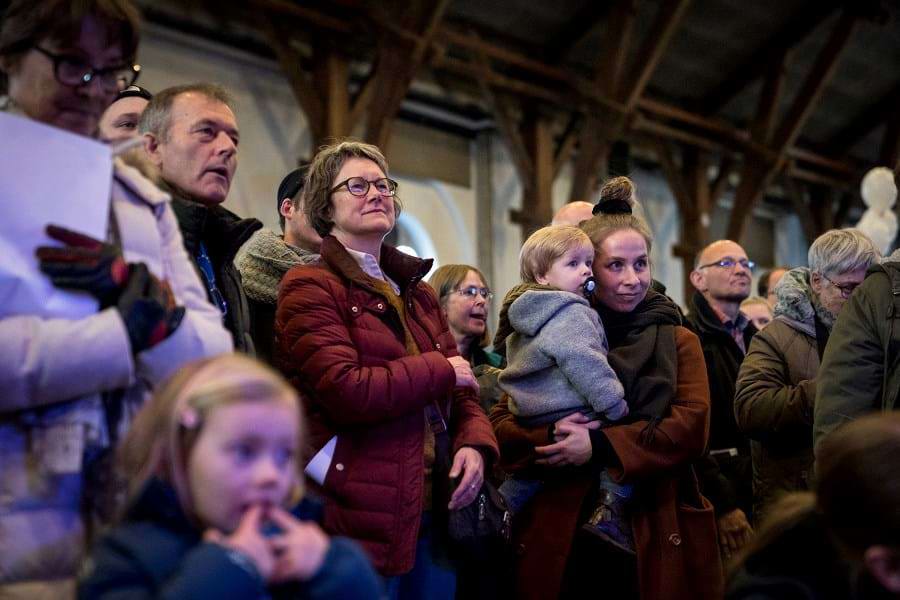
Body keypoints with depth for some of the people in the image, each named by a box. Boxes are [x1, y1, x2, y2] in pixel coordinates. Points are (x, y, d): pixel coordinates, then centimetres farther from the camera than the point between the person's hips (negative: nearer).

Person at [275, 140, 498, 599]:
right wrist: (438, 370, -8)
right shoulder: (311, 286, -7)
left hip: (435, 509, 7)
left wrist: (474, 441, -6)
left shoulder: (417, 291, 17)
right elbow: (346, 392, -21)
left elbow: (459, 386, 15)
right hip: (362, 515, -7)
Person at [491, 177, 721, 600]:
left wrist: (600, 445, -18)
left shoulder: (678, 342, 8)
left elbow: (691, 428, -8)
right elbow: (501, 424, 1)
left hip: (654, 535, 0)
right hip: (562, 536, 0)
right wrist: (551, 436, -19)